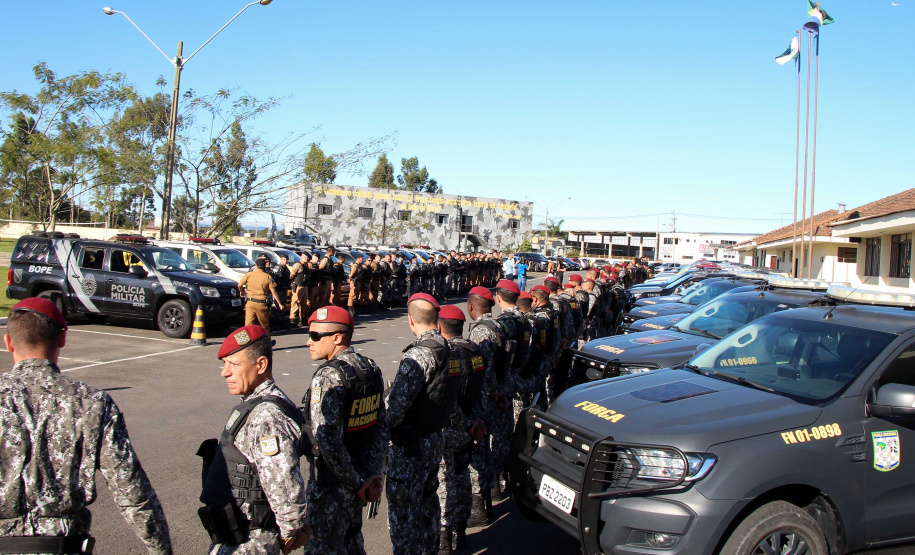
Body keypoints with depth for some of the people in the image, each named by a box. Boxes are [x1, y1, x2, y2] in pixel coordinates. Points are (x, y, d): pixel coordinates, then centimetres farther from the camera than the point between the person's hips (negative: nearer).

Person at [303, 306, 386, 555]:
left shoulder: (328, 377, -22)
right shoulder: (370, 368, 2)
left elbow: (329, 442, -26)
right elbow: (381, 426, 5)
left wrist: (356, 484, -16)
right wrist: (373, 473, 4)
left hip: (330, 481, -7)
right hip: (360, 473, 8)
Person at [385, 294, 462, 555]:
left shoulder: (420, 354, -23)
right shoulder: (449, 350, 4)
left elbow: (396, 403, -26)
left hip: (410, 444, -9)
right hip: (435, 437, 9)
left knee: (403, 508, 3)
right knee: (427, 498, 23)